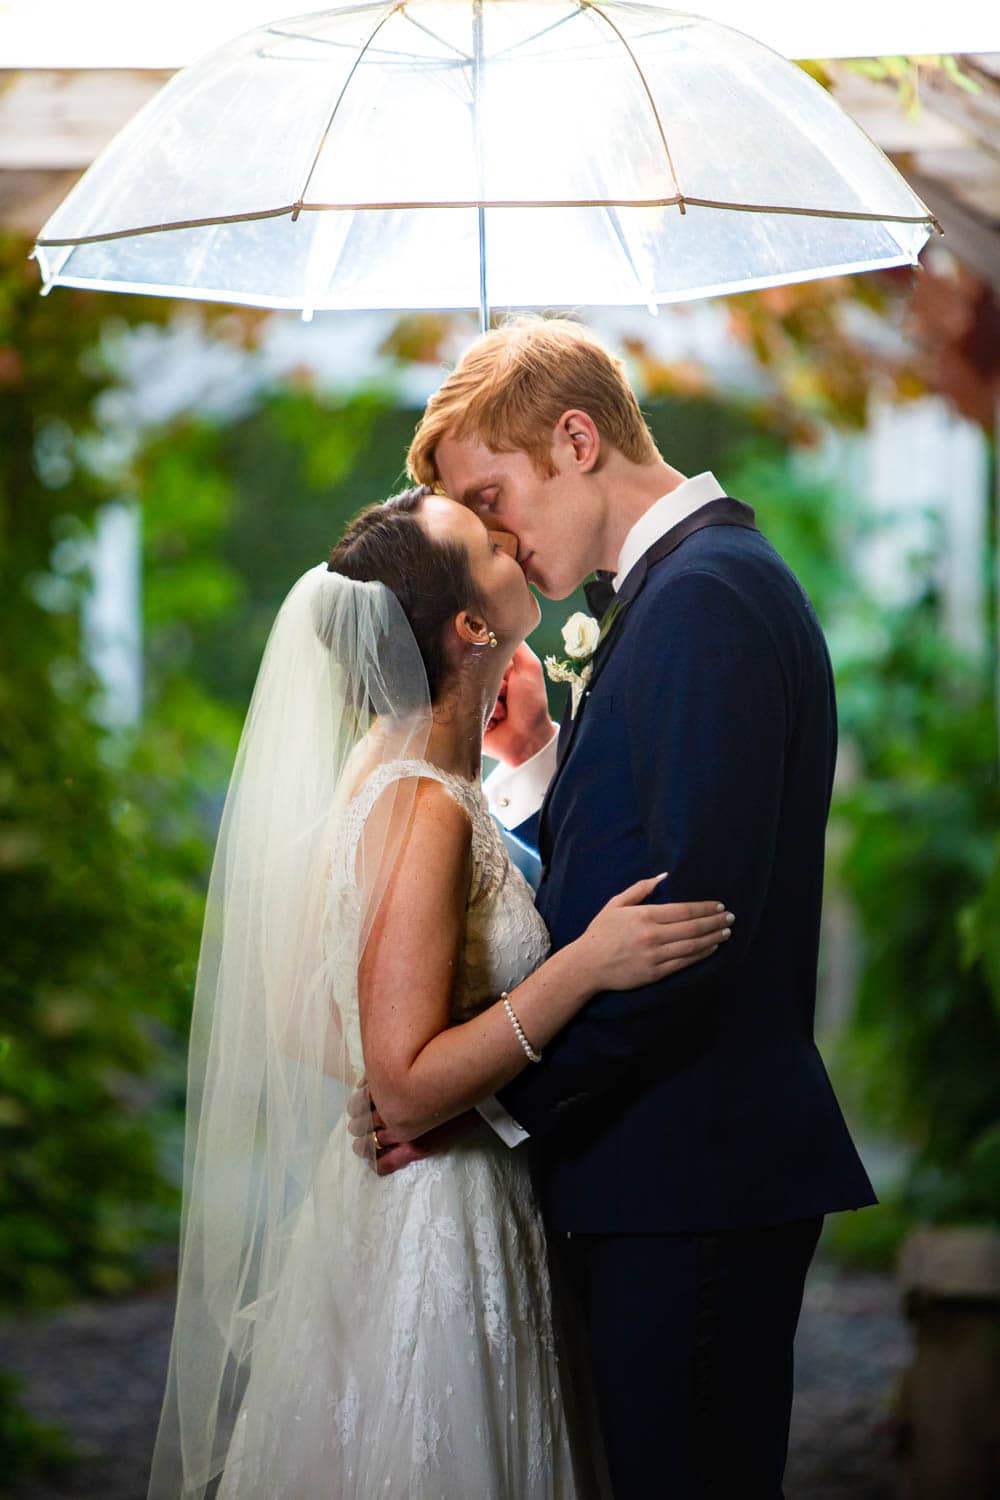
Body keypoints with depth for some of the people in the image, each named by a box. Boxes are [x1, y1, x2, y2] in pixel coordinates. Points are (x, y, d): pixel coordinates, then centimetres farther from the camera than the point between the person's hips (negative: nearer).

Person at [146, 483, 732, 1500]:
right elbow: (407, 1089, -23)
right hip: (435, 1232, -10)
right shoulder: (426, 808, -22)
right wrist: (587, 967, -30)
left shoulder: (382, 772, 5)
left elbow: (300, 1027, 11)